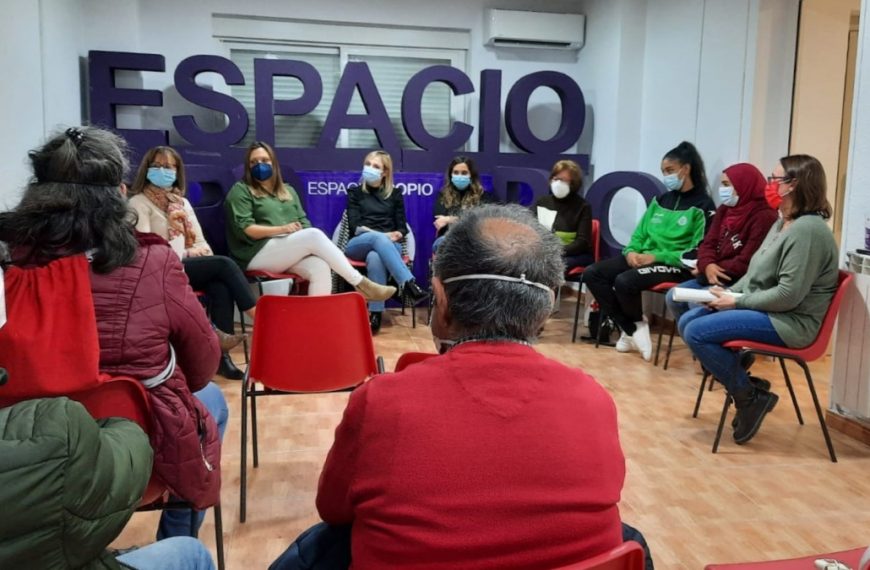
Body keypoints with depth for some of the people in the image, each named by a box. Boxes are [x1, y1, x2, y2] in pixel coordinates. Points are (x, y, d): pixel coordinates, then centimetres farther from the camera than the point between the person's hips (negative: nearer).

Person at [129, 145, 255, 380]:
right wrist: (187, 253, -11)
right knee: (224, 264, -27)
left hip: (191, 265, 6)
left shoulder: (182, 202, 22)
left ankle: (222, 354, -30)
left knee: (221, 287, -30)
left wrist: (200, 251, -5)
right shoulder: (139, 203, 2)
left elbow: (200, 241, 20)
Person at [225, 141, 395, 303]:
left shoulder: (288, 190, 26)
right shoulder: (240, 190, 7)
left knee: (320, 267, -31)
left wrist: (304, 234, -7)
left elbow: (303, 221, 18)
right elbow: (244, 229, -6)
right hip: (258, 255, -5)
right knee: (315, 235, -28)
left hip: (291, 253, 5)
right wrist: (281, 229, -16)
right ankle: (361, 284, -26)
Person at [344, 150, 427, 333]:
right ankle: (408, 283, -53)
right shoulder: (355, 192, 16)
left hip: (389, 244, 1)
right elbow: (354, 226, 2)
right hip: (358, 244, 0)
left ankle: (375, 313, -46)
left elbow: (402, 228, 12)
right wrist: (383, 235, -13)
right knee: (379, 238, -38)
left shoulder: (395, 194, 20)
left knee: (375, 257, -38)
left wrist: (395, 235, -13)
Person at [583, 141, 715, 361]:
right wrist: (631, 251, -6)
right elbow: (640, 234, 18)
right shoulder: (660, 200, 17)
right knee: (592, 273, -13)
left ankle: (636, 326, -1)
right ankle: (631, 329, -8)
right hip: (642, 257, 7)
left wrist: (656, 256, -18)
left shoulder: (702, 206, -4)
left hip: (676, 265, -7)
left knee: (625, 281, -33)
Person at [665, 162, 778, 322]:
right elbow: (708, 243, 8)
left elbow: (746, 263, -19)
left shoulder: (763, 217, -14)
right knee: (674, 297, -5)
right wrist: (708, 265, -13)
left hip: (740, 282, -8)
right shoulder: (725, 209, 13)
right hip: (716, 276, 8)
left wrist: (717, 269, -12)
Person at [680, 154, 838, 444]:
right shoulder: (782, 223, 11)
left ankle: (751, 397, -4)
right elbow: (756, 275, 17)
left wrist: (737, 301, -16)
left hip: (789, 322, -10)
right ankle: (743, 383, 4)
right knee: (687, 322, 3)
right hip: (765, 311, 10)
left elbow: (788, 295, -25)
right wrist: (729, 292, 0)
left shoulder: (807, 229, -20)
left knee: (696, 333, -20)